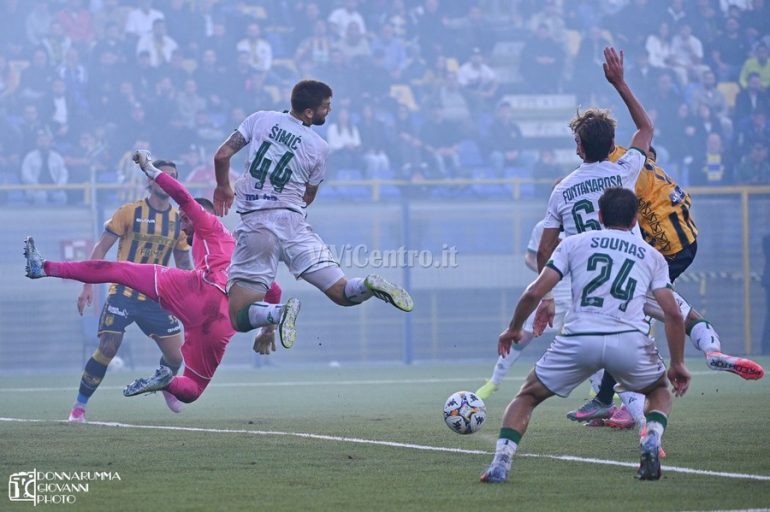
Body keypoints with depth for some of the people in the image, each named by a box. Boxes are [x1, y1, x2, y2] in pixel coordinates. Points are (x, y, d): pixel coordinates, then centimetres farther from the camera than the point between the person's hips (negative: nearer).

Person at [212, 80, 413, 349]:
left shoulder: (260, 119, 7)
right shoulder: (319, 147, 6)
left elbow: (222, 156, 3)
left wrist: (223, 188, 22)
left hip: (254, 226, 0)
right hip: (292, 221, 0)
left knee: (240, 317, 1)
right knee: (341, 292, 2)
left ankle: (277, 312, -30)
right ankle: (367, 286, -32)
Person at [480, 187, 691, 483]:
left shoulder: (574, 243, 17)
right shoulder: (652, 256, 20)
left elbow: (534, 293, 10)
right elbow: (673, 314, 11)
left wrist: (513, 330, 25)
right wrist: (677, 364, 20)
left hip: (578, 338, 0)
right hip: (629, 341, 1)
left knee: (527, 396, 20)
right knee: (659, 390, 30)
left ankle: (500, 463, -1)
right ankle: (651, 443, 1)